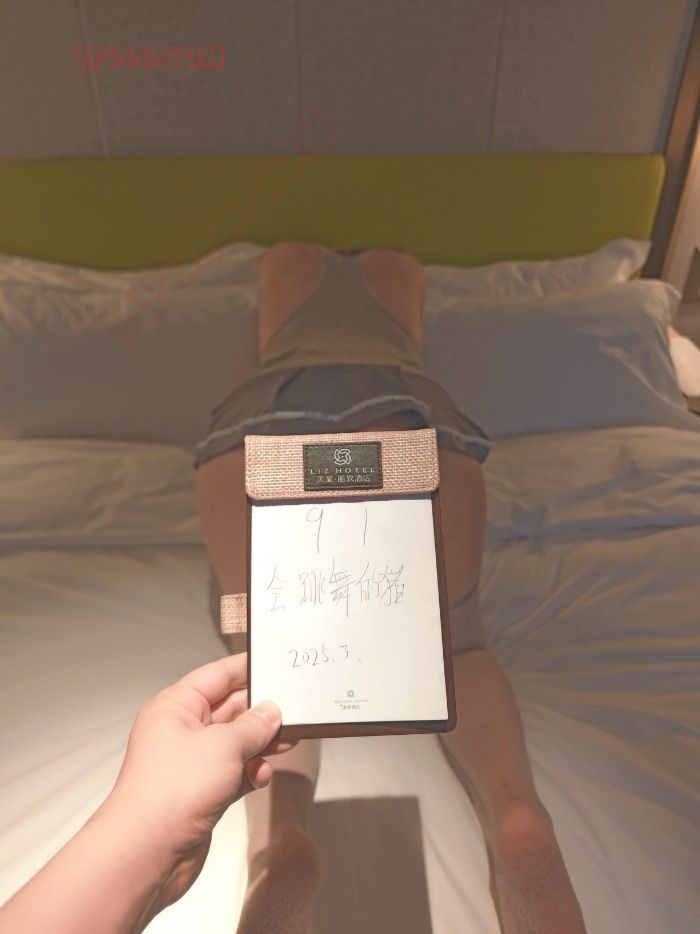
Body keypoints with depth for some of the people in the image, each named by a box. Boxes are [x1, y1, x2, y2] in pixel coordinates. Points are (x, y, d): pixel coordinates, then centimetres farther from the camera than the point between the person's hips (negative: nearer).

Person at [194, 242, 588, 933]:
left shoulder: (280, 258, 43)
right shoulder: (405, 267, 42)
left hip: (268, 412, 1)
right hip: (412, 408, 0)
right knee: (454, 641, 5)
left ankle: (275, 834, -29)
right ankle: (516, 811, -23)